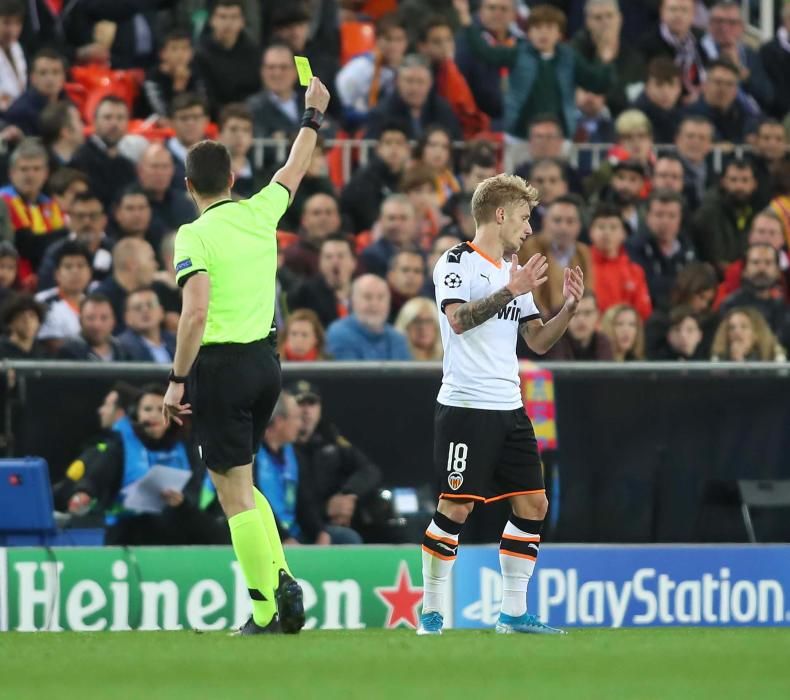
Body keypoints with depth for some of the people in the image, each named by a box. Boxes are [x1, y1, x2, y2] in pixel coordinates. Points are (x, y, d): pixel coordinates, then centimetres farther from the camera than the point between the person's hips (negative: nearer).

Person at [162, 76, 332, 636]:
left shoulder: (194, 236, -12)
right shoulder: (260, 214, 5)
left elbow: (195, 313, -21)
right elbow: (295, 170, 24)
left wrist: (177, 380, -15)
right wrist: (314, 114, 40)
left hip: (221, 364, -6)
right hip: (265, 360, 6)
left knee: (236, 492, -2)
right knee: (241, 482, 20)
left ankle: (267, 610, -5)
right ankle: (283, 582, 6)